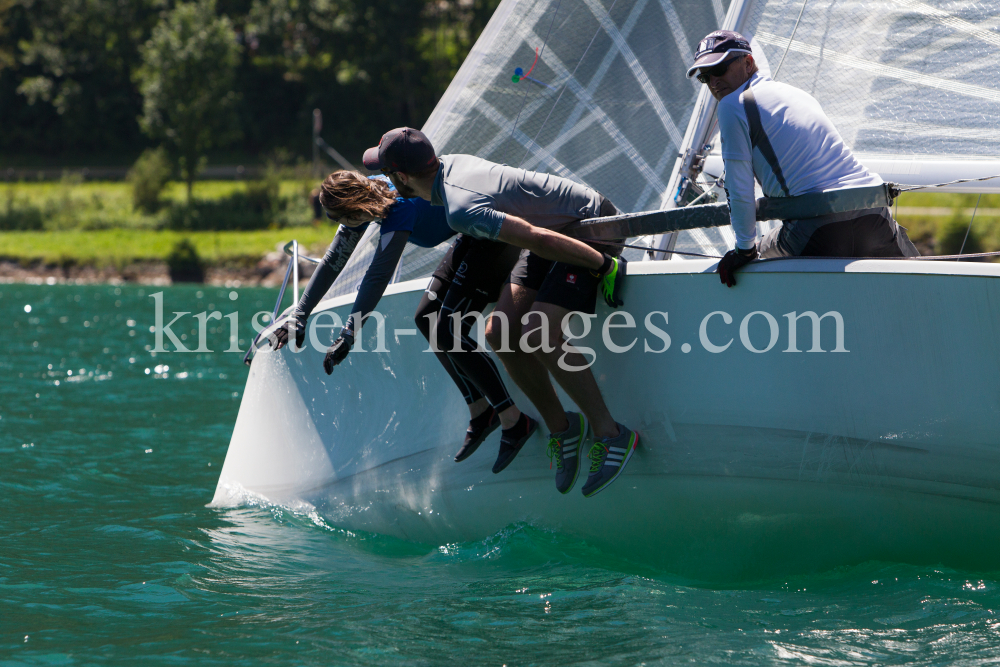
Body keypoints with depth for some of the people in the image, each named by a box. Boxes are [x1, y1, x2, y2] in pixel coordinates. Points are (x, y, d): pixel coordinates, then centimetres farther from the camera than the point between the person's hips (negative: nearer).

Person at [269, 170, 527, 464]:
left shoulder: (398, 207, -30)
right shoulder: (363, 200, -2)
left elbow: (378, 276, -34)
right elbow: (333, 262, 4)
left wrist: (347, 336, -36)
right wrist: (299, 317, 1)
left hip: (496, 238, -10)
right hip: (470, 239, 10)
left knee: (447, 333, -15)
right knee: (427, 319, 9)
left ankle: (513, 420, -10)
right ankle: (481, 411, 13)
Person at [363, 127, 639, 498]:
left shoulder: (461, 210, -32)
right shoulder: (452, 162, -3)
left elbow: (539, 239, -35)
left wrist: (605, 267, -26)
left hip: (592, 224, -9)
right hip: (559, 224, 10)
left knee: (540, 335, -24)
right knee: (500, 333, 0)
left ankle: (610, 435, -13)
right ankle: (560, 426, 11)